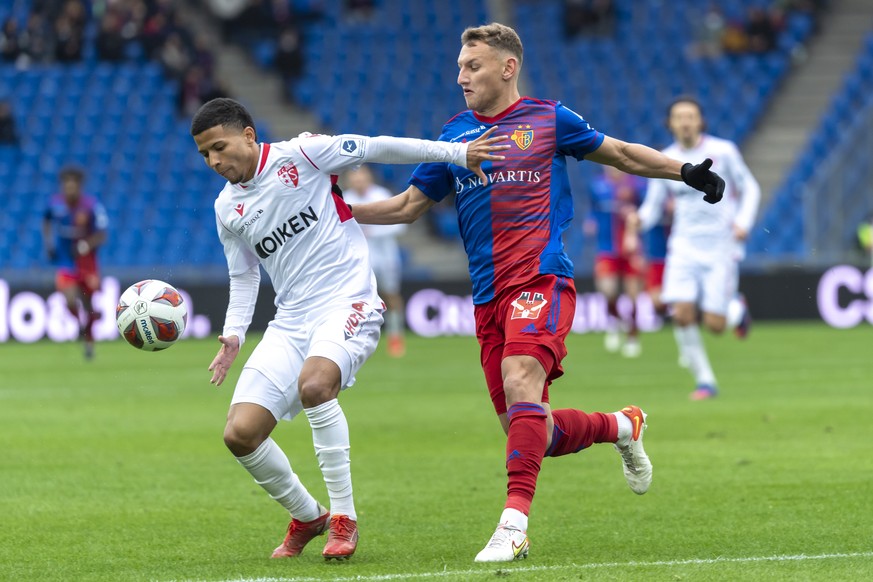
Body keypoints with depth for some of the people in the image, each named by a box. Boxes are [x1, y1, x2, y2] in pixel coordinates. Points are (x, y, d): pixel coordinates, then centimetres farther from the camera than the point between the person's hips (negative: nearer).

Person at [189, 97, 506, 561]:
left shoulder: (300, 155, -6)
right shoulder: (227, 209, 11)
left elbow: (377, 148, -4)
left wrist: (457, 153, -7)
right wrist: (233, 335, 8)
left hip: (347, 302, -6)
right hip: (291, 320, 6)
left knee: (313, 383, -36)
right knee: (240, 434, -8)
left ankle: (343, 518, -24)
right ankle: (307, 517, 17)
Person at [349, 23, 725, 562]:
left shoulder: (549, 119, 5)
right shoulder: (453, 136, 15)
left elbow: (621, 153, 16)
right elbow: (409, 204, 22)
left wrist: (686, 172, 4)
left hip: (541, 280, -5)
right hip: (489, 296, 5)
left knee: (521, 378, -30)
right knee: (531, 431, 2)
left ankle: (515, 521, -33)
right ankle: (622, 426, 31)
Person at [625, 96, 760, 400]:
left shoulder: (722, 151, -5)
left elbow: (749, 188, 5)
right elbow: (652, 207, 7)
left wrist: (744, 222, -13)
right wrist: (638, 221, -16)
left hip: (721, 248, -2)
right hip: (685, 247, 2)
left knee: (714, 324, -8)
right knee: (682, 314, -16)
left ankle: (736, 309, 30)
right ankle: (705, 381, 1)